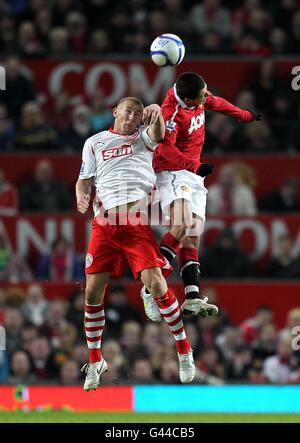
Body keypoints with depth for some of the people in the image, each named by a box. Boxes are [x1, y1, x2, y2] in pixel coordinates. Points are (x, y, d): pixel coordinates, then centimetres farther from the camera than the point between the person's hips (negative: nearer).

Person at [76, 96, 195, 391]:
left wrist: (157, 114, -31)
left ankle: (184, 351, -1)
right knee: (93, 291, -2)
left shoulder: (143, 137, 14)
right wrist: (81, 198, -2)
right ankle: (95, 362, 13)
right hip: (104, 222, 2)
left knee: (155, 284, -15)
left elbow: (157, 133, -9)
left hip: (137, 221, -2)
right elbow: (84, 180, 20)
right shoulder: (94, 143, 19)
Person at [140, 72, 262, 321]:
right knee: (182, 227, -27)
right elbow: (165, 148, -32)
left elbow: (216, 103, 21)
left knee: (193, 236, 0)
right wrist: (195, 166, -42)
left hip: (193, 176, 9)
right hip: (172, 173, -9)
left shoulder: (199, 97, 0)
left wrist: (245, 116, 36)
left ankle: (192, 297, -7)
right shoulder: (172, 113, -24)